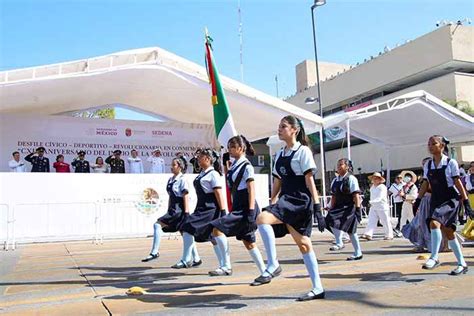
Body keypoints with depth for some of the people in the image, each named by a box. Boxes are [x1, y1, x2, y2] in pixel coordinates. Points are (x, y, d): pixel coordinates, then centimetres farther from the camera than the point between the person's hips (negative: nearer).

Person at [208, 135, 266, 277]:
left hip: (245, 209, -9)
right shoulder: (234, 165, 12)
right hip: (238, 208, 9)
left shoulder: (246, 166, -11)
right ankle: (264, 272, 21)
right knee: (248, 242, 12)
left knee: (217, 229, -16)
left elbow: (251, 190, -16)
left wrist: (251, 212, -21)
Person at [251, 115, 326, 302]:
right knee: (304, 245, 10)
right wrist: (272, 203, 12)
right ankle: (318, 289, 18)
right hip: (285, 200, 8)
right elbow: (278, 182, 17)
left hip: (300, 200, -8)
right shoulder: (280, 155, 15)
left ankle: (273, 266, -15)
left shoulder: (303, 151, -6)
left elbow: (310, 180, -12)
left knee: (262, 218, -25)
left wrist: (317, 208, -15)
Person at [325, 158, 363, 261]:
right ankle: (358, 253, 16)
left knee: (335, 221, -23)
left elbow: (356, 195, -14)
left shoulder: (351, 178, -8)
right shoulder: (335, 180, 11)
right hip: (339, 207, 7)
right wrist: (331, 209, 9)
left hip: (349, 207, -7)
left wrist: (358, 208, -20)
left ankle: (339, 243, -9)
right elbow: (334, 197, 13)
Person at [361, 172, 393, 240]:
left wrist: (371, 202, -35)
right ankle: (368, 235, -11)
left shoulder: (382, 187, -14)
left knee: (385, 222, 4)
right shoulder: (372, 187, 10)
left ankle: (389, 235, 17)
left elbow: (379, 198, -25)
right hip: (373, 207, 7)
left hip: (382, 207, -7)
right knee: (371, 221, -4)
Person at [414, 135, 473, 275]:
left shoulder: (451, 163, -7)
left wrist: (466, 202, -11)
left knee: (434, 222, -26)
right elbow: (425, 184, 11)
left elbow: (458, 183, -8)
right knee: (448, 232, 8)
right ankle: (462, 264, 19)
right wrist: (418, 200, 5)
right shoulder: (427, 165, 6)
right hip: (436, 200, 5)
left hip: (451, 199, -5)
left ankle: (434, 257, -20)